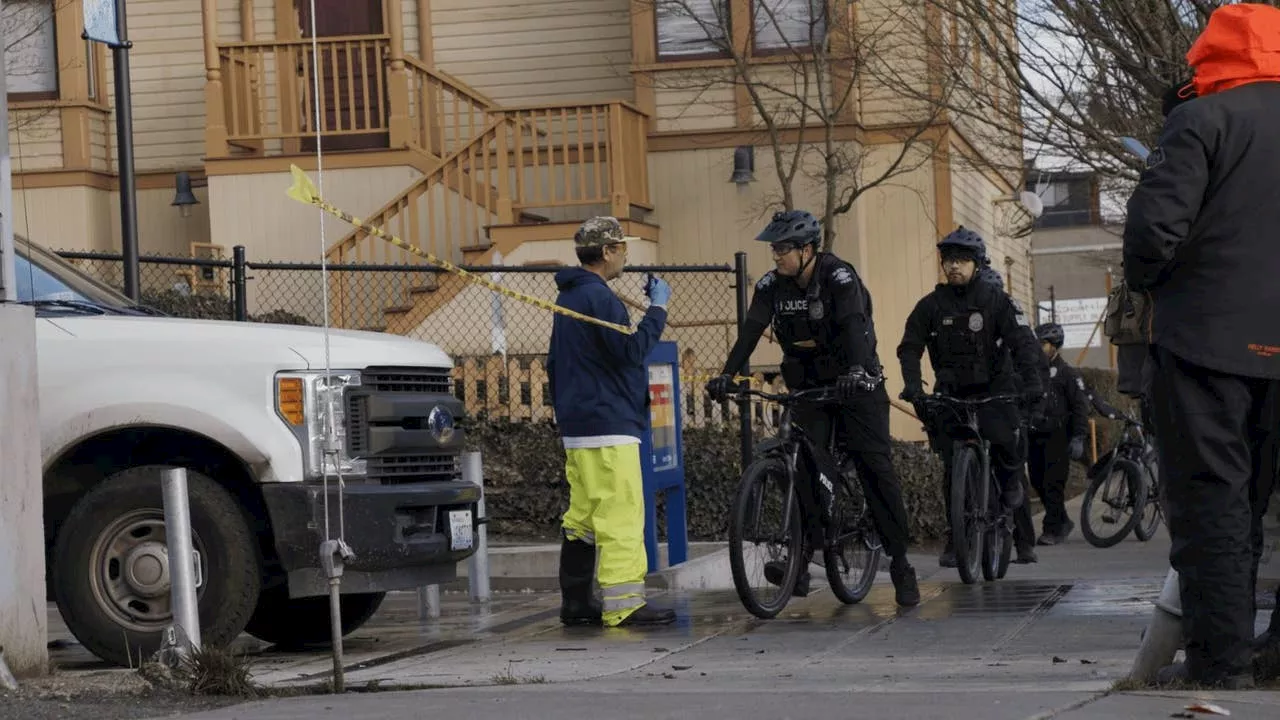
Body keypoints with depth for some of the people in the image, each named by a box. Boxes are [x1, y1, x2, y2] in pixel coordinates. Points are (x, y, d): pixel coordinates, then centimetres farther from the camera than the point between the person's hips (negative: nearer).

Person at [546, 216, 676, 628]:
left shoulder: (568, 297, 18)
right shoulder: (598, 297, -13)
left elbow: (555, 365, 24)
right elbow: (632, 350, -20)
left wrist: (564, 412, 29)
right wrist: (658, 309, -11)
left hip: (576, 427, 10)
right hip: (607, 426, -10)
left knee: (582, 516, 11)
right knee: (621, 516, -11)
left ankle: (575, 602, 13)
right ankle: (624, 604, -13)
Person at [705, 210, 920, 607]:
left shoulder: (840, 277, -18)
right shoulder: (772, 285, -3)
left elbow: (854, 325, -33)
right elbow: (752, 329, -12)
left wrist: (857, 370, -50)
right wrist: (727, 374, -27)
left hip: (854, 385, -4)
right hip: (808, 389, 4)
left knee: (877, 470, -6)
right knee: (803, 469, -9)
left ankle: (900, 563, 1)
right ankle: (799, 562, -9)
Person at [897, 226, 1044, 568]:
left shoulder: (998, 301, -3)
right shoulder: (931, 305, 2)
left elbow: (1022, 343, -12)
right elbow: (910, 347, -3)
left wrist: (1032, 384, -27)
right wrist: (913, 386, -21)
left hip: (993, 389, -2)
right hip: (951, 393, 2)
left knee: (1005, 440, -28)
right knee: (953, 466, -2)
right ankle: (955, 538, 5)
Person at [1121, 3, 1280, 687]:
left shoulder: (1204, 120, -9)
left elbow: (1154, 225, -17)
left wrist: (1144, 279, 2)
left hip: (1206, 337, -6)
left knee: (1208, 500, -4)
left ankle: (1220, 662, -7)